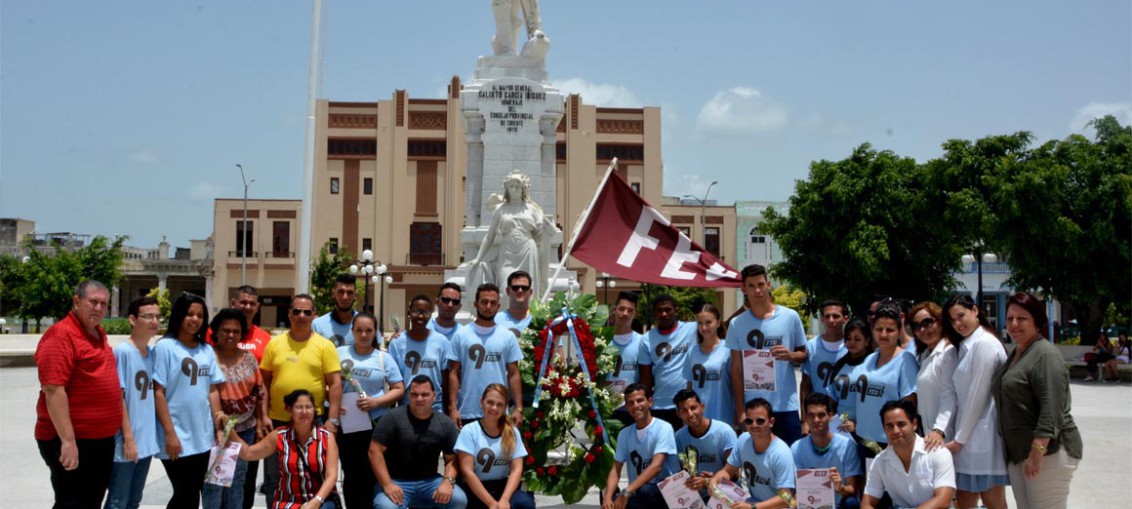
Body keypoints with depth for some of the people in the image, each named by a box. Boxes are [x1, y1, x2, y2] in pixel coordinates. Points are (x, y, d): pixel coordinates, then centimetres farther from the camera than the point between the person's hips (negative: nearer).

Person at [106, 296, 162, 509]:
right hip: (126, 442, -7)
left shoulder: (153, 353, 7)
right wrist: (128, 437, -16)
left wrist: (154, 434, 10)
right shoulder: (122, 351, -13)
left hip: (146, 440, 7)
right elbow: (118, 396, -14)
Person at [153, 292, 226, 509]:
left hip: (203, 437, 5)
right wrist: (170, 432, -14)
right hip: (177, 437, -5)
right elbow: (158, 393, -10)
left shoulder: (207, 350, 10)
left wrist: (217, 417, 1)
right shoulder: (165, 346, -7)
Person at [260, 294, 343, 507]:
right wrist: (264, 416, 2)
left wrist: (332, 419, -10)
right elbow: (265, 382, 8)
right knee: (273, 480, 12)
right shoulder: (275, 343, 4)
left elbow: (335, 384, -4)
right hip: (277, 420, 2)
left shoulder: (324, 345, -2)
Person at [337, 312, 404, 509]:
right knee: (350, 474, 10)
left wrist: (375, 402, -13)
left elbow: (399, 390, 2)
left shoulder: (384, 358, 3)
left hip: (376, 426, -1)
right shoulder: (340, 353, 6)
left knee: (370, 476, 0)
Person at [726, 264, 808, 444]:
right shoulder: (737, 324, 3)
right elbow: (736, 369, 4)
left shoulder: (790, 317, 1)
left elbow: (804, 354, 9)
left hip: (786, 407, -1)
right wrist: (740, 410, -1)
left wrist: (790, 355, -15)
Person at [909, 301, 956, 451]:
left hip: (944, 436, -8)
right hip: (928, 433, 8)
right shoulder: (924, 355, 19)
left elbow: (949, 394, -20)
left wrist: (939, 430, -30)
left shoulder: (948, 352, -10)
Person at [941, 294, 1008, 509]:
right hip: (968, 435, 9)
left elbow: (978, 395, -15)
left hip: (982, 436, -9)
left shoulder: (984, 343, -12)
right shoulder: (966, 346, 17)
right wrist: (958, 437, 9)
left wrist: (959, 439, -12)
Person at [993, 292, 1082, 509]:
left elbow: (1051, 409, -20)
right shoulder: (1015, 355, 17)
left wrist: (1037, 451, -25)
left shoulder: (1045, 354, -12)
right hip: (1018, 452, 9)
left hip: (1047, 451, -9)